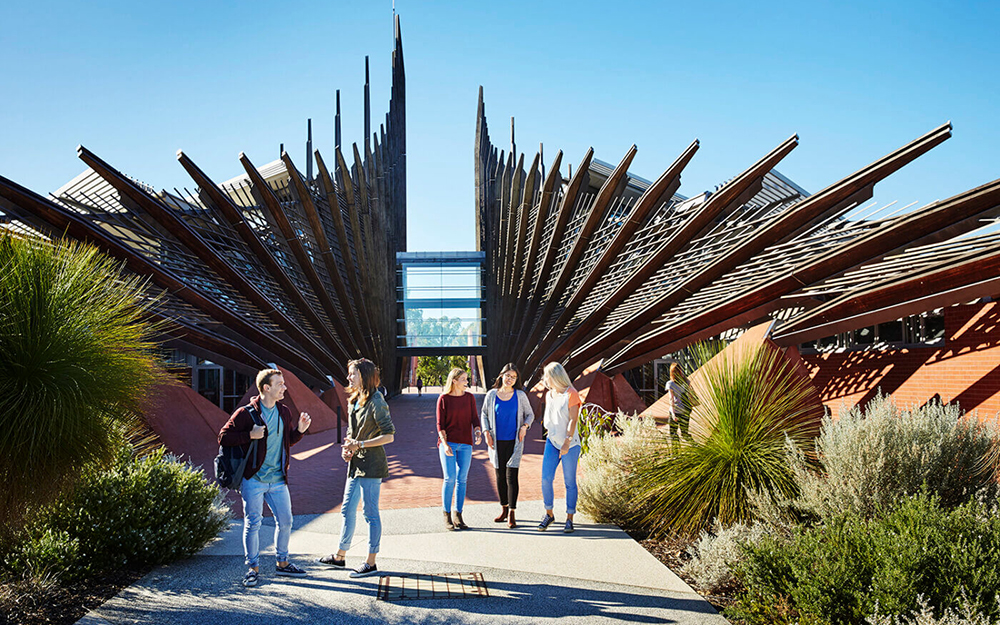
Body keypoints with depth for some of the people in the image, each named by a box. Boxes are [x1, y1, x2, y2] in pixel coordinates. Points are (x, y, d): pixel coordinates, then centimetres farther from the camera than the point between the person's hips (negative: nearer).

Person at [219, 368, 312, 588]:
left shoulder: (284, 412, 9)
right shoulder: (246, 413, -10)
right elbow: (223, 437, -9)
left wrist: (300, 429, 1)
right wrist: (249, 435, -21)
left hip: (277, 479, 6)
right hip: (253, 479, -6)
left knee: (285, 521, 10)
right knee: (253, 523, 0)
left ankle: (282, 563, 26)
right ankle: (253, 567, 14)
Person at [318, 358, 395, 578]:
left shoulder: (376, 402, -15)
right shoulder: (353, 401, 13)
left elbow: (389, 435, -18)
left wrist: (359, 445, -19)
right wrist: (347, 448, 3)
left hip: (371, 465, -9)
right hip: (356, 464, 9)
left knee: (370, 513, -2)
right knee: (347, 510, 16)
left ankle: (370, 563, 6)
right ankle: (339, 557, 28)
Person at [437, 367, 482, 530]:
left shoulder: (469, 397, 8)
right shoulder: (443, 399, -1)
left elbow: (474, 418, 5)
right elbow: (440, 424, -2)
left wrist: (477, 432, -15)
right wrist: (445, 443, -13)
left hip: (465, 444, 3)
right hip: (448, 443, -3)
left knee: (462, 479, 3)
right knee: (450, 478, -7)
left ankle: (458, 515, 12)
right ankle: (447, 515, 5)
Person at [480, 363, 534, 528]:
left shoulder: (520, 395, -2)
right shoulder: (492, 395, 1)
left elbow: (530, 414, 9)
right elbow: (484, 414, 12)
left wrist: (524, 426, -10)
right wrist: (486, 432, -1)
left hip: (514, 442, -2)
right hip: (497, 442, 2)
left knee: (511, 476, -8)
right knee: (500, 476, 9)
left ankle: (511, 514, -4)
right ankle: (504, 509, 25)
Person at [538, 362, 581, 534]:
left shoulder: (571, 394, -8)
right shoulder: (549, 395, 12)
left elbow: (573, 420, -14)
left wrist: (566, 443, -20)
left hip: (570, 444, -6)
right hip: (552, 442, 6)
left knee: (569, 482, 0)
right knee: (546, 478, -2)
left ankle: (569, 519, 10)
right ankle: (549, 514, 13)